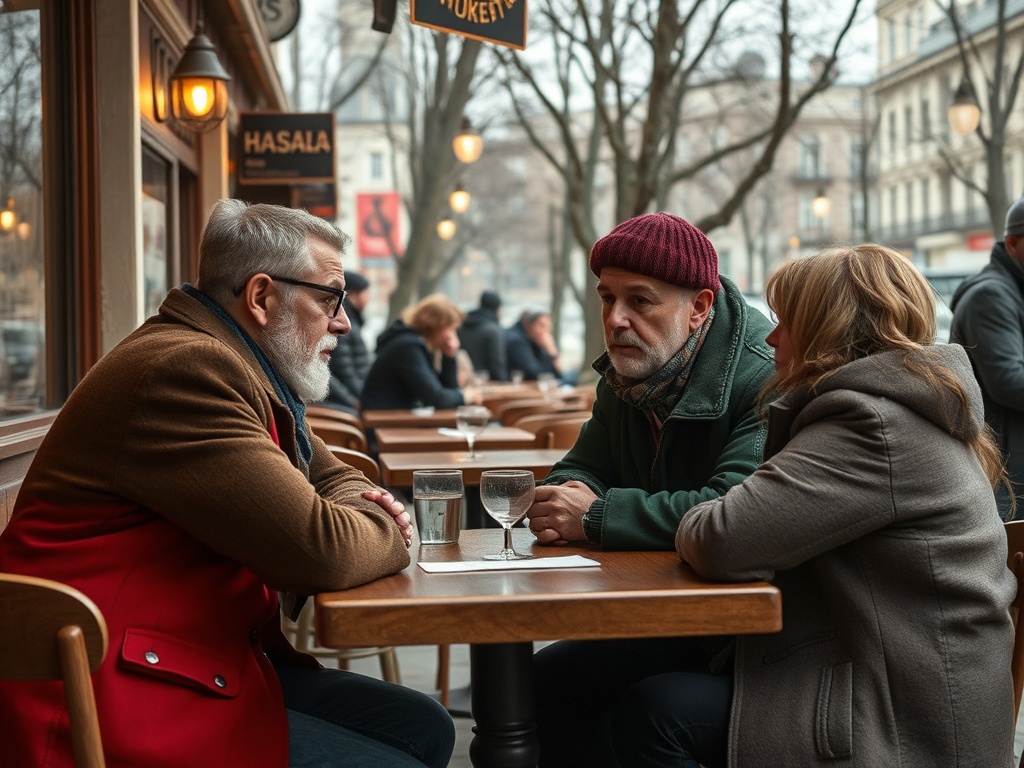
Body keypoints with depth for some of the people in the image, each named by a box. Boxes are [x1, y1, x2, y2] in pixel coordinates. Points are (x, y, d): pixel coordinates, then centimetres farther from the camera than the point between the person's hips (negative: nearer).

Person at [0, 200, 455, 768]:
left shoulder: (241, 372, 15)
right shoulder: (183, 369, -20)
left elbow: (333, 478, 28)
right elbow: (319, 549, -24)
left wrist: (363, 506, 3)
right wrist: (385, 529, -1)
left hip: (209, 666, 11)